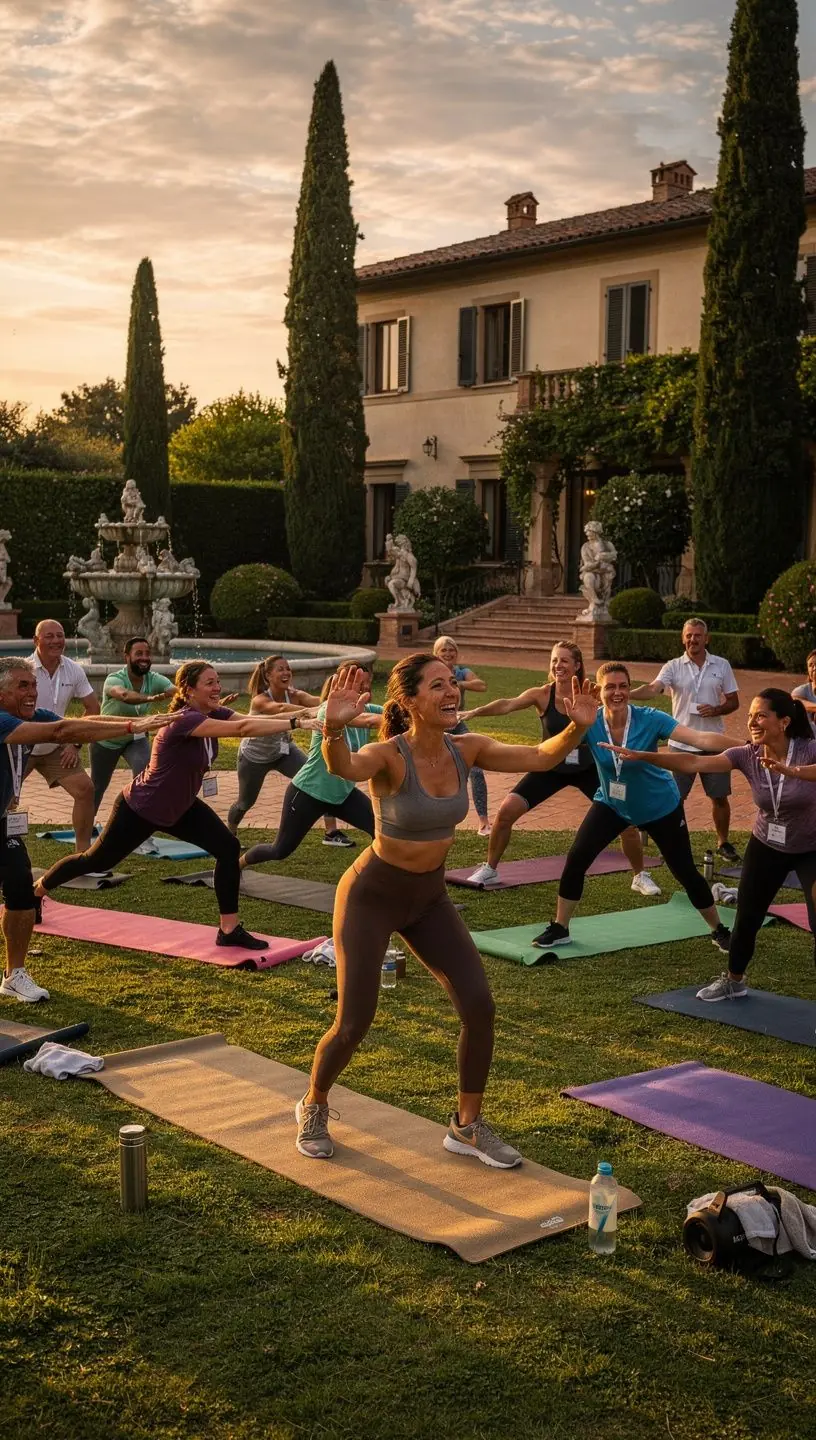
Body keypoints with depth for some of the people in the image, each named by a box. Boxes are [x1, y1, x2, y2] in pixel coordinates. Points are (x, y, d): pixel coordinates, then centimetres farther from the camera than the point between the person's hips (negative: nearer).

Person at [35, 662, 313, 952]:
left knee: (228, 849, -9)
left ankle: (229, 929, -1)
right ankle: (35, 890, 37)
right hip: (140, 808, -8)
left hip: (180, 806, 8)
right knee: (98, 860, 11)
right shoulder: (186, 720, -33)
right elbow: (243, 728, -45)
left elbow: (257, 718, -21)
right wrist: (295, 723, -48)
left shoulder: (214, 714, -8)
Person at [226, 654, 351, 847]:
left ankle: (332, 832, -15)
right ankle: (230, 831, 45)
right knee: (246, 802, 12)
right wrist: (313, 711, -74)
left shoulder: (294, 695, -21)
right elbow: (281, 709, -56)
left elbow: (317, 700, -43)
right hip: (254, 755, -3)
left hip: (283, 749, 3)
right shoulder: (260, 700, -33)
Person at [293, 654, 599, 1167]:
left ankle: (467, 1126, 15)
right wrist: (334, 730, -70)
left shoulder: (466, 750, -9)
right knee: (355, 1023, -4)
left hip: (430, 897, 6)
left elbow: (539, 757, -9)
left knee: (479, 1006, -5)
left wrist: (576, 728, -29)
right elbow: (344, 767, -48)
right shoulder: (389, 757, -27)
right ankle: (314, 1108, 28)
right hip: (373, 895, -5)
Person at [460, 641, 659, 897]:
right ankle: (489, 870, 11)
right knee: (506, 810, -11)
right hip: (551, 768, 0)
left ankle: (640, 877, 21)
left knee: (627, 819, -4)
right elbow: (508, 705, -35)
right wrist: (475, 712, -49)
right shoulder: (542, 695, -19)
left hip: (587, 768, 0)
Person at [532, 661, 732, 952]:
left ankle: (718, 930, 28)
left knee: (685, 872, 4)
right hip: (612, 804, 2)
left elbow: (700, 737, -37)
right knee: (576, 858, -11)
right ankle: (559, 928, 8)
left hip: (660, 806, -2)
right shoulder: (590, 723, -21)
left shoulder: (649, 719, -27)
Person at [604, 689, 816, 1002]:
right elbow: (693, 763, -25)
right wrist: (641, 756, -34)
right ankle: (733, 981, 35)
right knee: (747, 917, 12)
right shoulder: (747, 755, -16)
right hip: (766, 846, 4)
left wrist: (790, 771, -60)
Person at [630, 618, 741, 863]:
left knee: (719, 796, 9)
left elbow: (734, 702, 5)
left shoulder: (722, 665, 1)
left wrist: (716, 709, -16)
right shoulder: (673, 667, -5)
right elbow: (653, 689, -21)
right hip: (681, 743, -1)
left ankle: (723, 843, 26)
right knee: (674, 797, 3)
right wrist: (625, 693, -40)